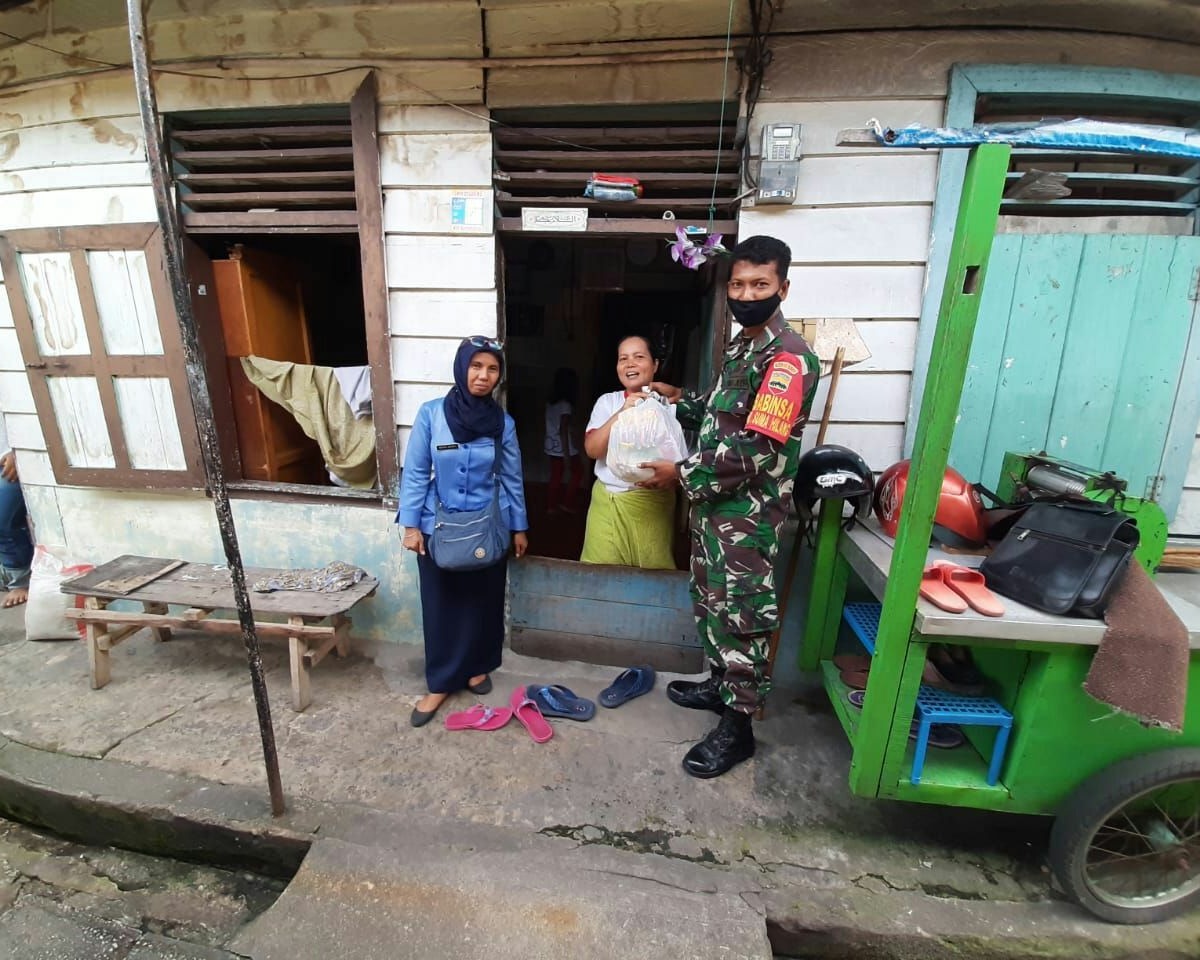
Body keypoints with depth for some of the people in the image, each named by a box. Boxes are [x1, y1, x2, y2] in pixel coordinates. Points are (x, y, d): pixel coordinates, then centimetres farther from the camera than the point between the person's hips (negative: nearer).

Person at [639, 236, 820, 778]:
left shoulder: (788, 358, -19)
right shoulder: (741, 346, 12)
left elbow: (756, 449, -25)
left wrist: (681, 474, -19)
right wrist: (680, 403, 16)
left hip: (748, 514, -9)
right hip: (714, 503, 10)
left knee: (740, 615, 3)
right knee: (711, 602, 20)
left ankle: (737, 728, 21)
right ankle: (721, 685, 41)